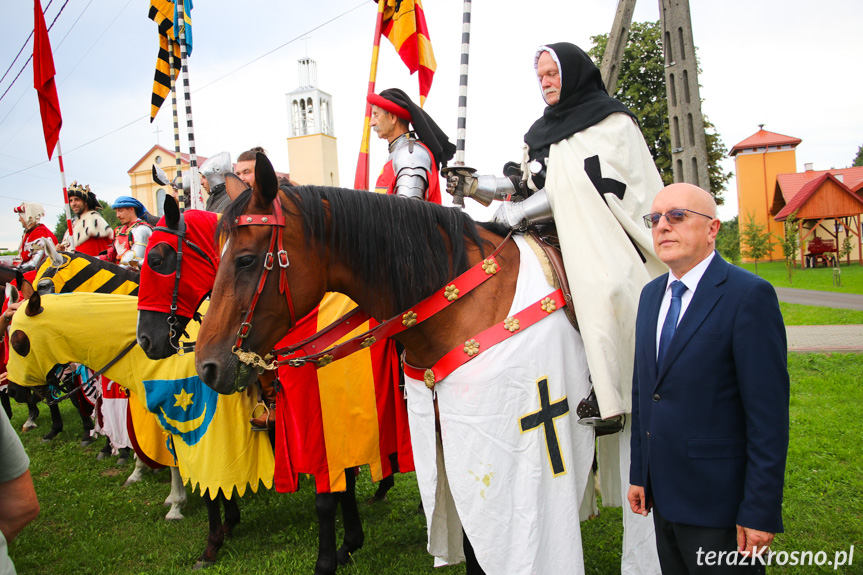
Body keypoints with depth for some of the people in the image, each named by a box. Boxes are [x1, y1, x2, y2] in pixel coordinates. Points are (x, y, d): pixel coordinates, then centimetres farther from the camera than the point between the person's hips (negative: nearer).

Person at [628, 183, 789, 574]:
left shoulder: (749, 295, -14)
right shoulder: (651, 294, 8)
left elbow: (769, 412, -16)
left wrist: (760, 510, -16)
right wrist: (639, 473, 11)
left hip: (718, 500, -6)